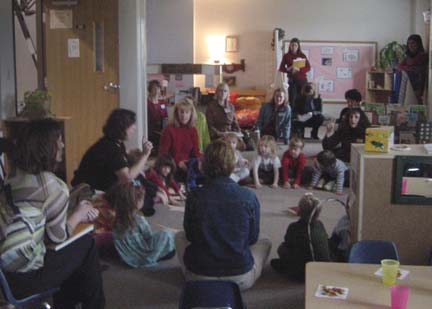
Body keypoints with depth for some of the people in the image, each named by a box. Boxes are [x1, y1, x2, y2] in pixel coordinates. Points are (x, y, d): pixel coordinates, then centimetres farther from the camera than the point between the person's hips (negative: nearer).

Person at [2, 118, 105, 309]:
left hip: (6, 268, 8)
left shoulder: (15, 176, 7)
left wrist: (77, 211, 9)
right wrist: (78, 215, 7)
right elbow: (58, 235, -10)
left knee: (74, 246, 22)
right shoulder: (50, 183, -17)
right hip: (24, 277, -8)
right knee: (86, 244, 9)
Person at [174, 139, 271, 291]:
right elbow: (253, 238, 0)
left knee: (179, 236, 29)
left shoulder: (195, 196, -11)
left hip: (199, 278, 1)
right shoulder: (248, 197, -11)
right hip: (241, 280, -1)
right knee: (265, 243, 28)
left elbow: (190, 236, 3)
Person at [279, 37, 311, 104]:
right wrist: (288, 69, -16)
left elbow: (308, 67, -2)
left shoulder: (302, 56, 4)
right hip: (291, 80, 0)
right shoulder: (286, 56, 5)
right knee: (292, 99, -6)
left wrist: (298, 69, -18)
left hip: (302, 79, 0)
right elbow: (281, 68, 4)